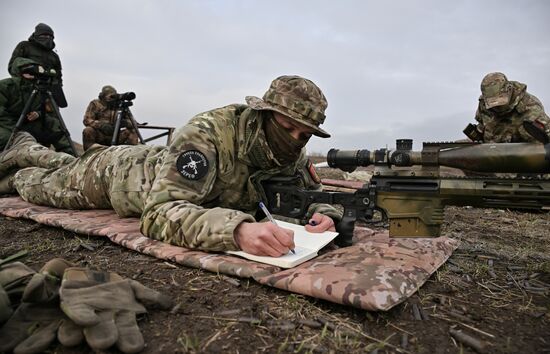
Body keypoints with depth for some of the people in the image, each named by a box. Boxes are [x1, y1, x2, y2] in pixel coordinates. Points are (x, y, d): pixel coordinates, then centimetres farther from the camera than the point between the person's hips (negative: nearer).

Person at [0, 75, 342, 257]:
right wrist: (238, 229, -68)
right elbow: (160, 213, -51)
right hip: (117, 171, -6)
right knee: (48, 185, 26)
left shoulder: (291, 154, -24)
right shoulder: (208, 133, -45)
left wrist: (325, 214, -38)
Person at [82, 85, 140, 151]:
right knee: (88, 131, -30)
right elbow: (86, 120, -9)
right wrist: (101, 125, -28)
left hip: (114, 138, 2)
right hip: (99, 137, -1)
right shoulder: (95, 104, 1)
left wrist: (126, 123, -24)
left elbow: (133, 122, 2)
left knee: (132, 131, -17)